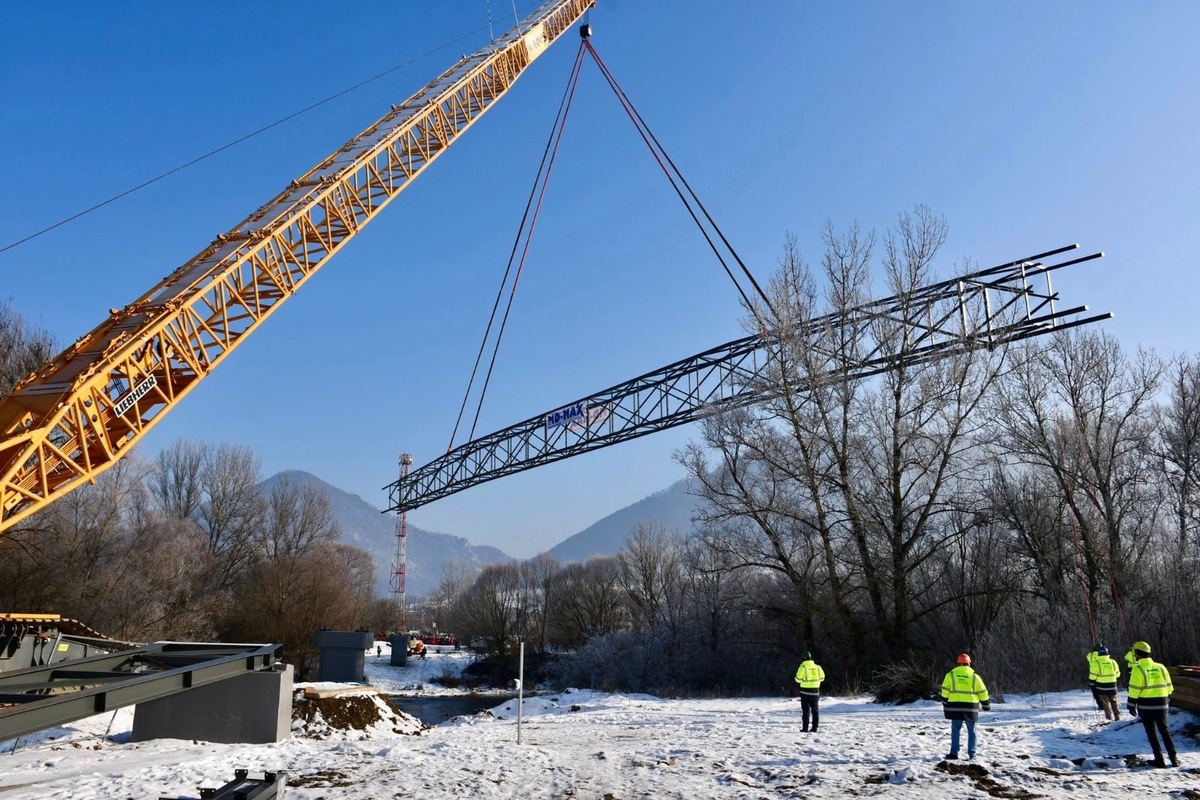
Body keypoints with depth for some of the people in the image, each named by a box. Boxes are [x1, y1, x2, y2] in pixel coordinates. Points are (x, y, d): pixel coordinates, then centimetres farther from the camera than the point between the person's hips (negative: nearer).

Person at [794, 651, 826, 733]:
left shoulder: (803, 667, -13)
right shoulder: (817, 667, 0)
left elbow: (798, 679, -12)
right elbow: (822, 677, 9)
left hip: (805, 691, -4)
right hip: (816, 691, 4)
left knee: (805, 710, 2)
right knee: (815, 710, 12)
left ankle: (805, 728, 1)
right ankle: (815, 728, 11)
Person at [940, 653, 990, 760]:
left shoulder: (951, 674, 3)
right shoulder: (974, 675, 2)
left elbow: (945, 691, 4)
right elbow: (982, 691, 6)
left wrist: (945, 705, 14)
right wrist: (986, 705, 19)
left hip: (955, 706, 0)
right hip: (970, 707, 0)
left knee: (955, 730, 4)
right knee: (971, 731, 10)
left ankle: (954, 753, -2)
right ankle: (971, 754, 9)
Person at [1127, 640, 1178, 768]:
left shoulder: (1138, 669, -13)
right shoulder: (1160, 667, 4)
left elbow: (1134, 689, -14)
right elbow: (1168, 686, 9)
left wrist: (1132, 706, -6)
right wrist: (1167, 700, 21)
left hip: (1145, 705, -4)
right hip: (1161, 704, 5)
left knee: (1151, 733, 7)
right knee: (1164, 731, 16)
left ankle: (1159, 759, 7)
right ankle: (1174, 758, 11)